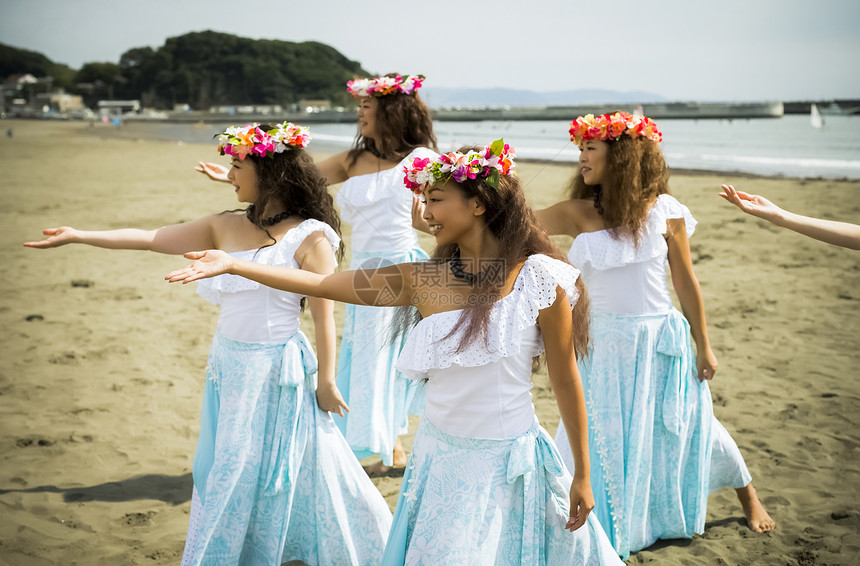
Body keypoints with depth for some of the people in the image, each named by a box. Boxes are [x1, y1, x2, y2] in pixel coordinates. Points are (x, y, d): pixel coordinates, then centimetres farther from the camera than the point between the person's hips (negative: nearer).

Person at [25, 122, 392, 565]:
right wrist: (77, 236, 6)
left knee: (277, 468, 5)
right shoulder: (225, 227, 5)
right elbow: (152, 239, 8)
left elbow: (323, 315, -10)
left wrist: (325, 383, -9)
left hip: (278, 372, -6)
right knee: (225, 469, 15)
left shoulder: (309, 237, -12)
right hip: (228, 367, 6)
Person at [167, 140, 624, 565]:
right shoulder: (424, 280, -1)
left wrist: (582, 476, 0)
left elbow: (565, 381, -6)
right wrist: (232, 265, -4)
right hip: (440, 460, 4)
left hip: (508, 465, -4)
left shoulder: (540, 279, -12)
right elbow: (322, 284, 0)